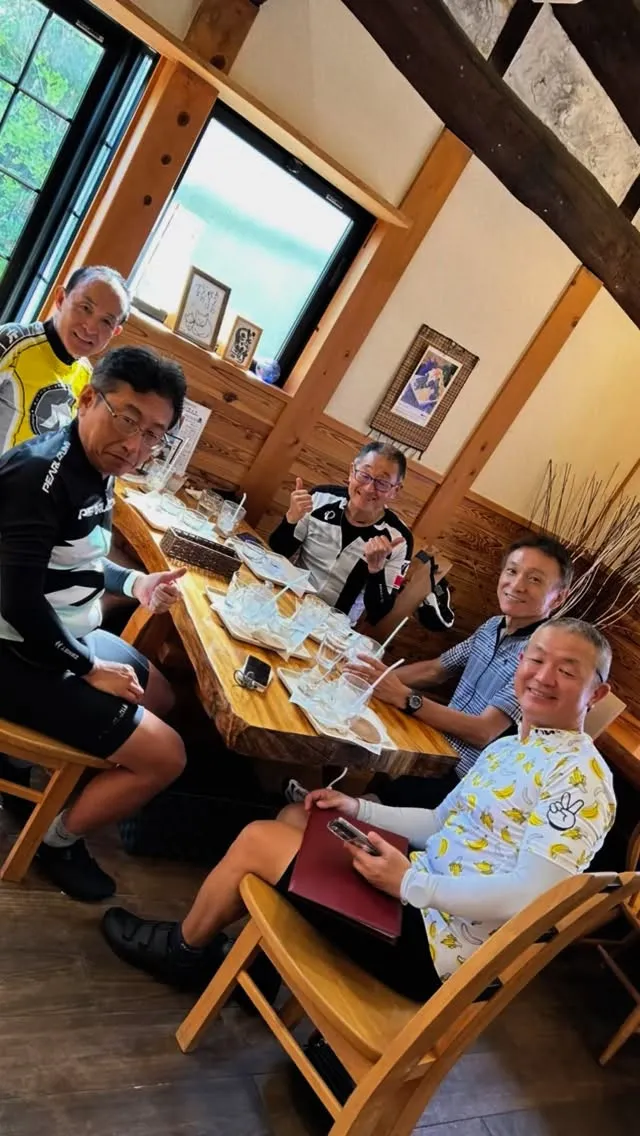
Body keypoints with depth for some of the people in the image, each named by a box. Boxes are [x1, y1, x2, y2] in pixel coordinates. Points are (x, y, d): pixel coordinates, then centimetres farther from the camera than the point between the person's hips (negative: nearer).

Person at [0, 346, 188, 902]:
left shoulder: (99, 470, 4)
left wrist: (135, 584, 1)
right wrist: (88, 670, -17)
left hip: (70, 635, 10)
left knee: (162, 698, 25)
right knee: (165, 755, -8)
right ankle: (59, 840, 17)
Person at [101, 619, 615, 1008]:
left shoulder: (580, 777, -19)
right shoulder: (509, 747, 9)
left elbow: (533, 895, -27)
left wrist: (410, 884, -26)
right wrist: (357, 808, 5)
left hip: (435, 945, -9)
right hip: (425, 899, 9)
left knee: (258, 840, -5)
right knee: (294, 818, 17)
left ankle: (186, 948, 24)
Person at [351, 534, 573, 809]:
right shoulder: (493, 626, 3)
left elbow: (482, 732, -25)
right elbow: (434, 670, 13)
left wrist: (403, 698, -30)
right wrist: (379, 676, -2)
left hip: (462, 781, -7)